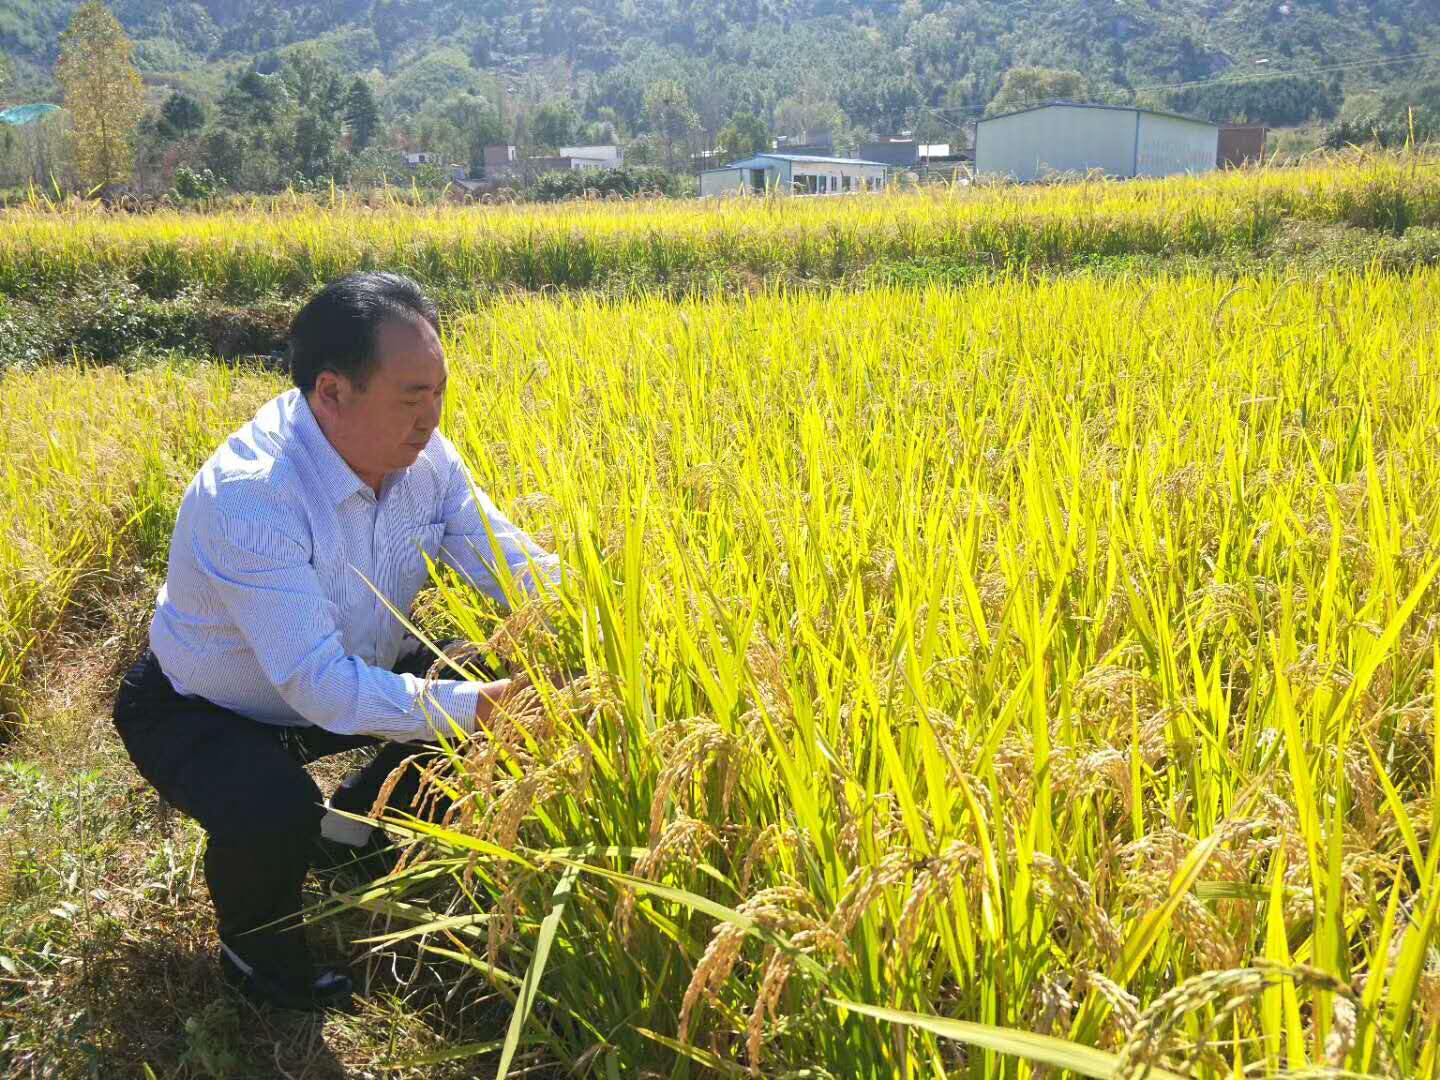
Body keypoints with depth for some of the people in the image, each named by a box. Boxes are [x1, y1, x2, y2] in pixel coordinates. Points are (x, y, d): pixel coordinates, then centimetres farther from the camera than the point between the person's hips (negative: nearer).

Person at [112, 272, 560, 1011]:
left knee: (484, 686, -6)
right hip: (196, 715, -6)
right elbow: (319, 686, -39)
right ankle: (255, 951, 3)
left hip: (342, 676, 7)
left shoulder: (422, 455, -16)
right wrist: (477, 709, -44)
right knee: (276, 813, -34)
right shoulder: (248, 494, -36)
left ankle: (357, 818, 21)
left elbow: (517, 565, -13)